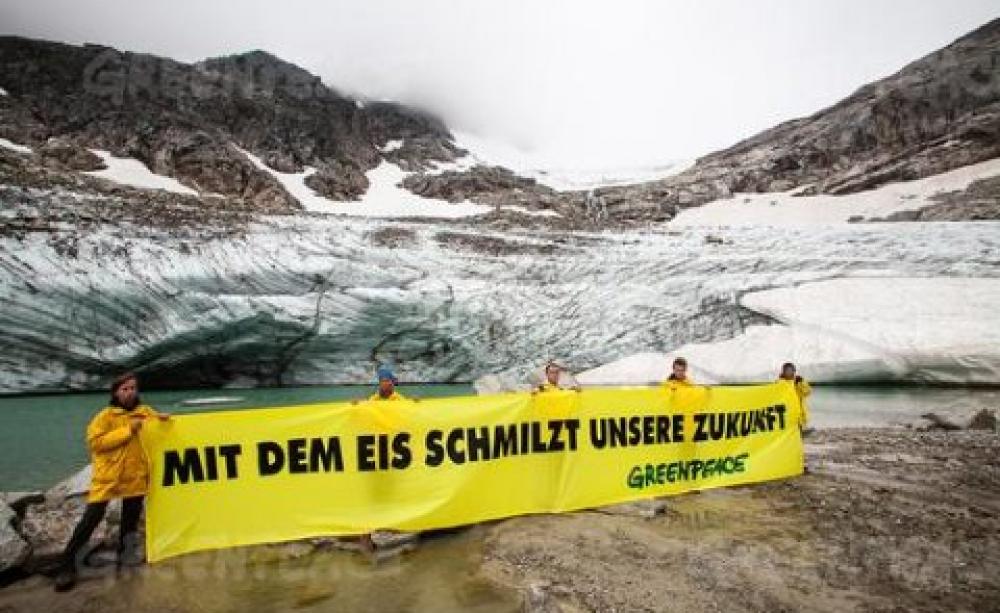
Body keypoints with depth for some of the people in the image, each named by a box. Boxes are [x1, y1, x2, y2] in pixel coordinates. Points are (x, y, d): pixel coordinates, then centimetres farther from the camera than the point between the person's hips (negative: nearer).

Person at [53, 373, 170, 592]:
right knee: (91, 519, -6)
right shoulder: (106, 416, -6)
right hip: (108, 476, -3)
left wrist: (162, 418, -3)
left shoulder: (145, 412, 5)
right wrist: (127, 430, -21)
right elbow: (95, 442, -16)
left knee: (130, 519, 13)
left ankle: (124, 554, 32)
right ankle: (67, 565, 8)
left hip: (135, 476, 4)